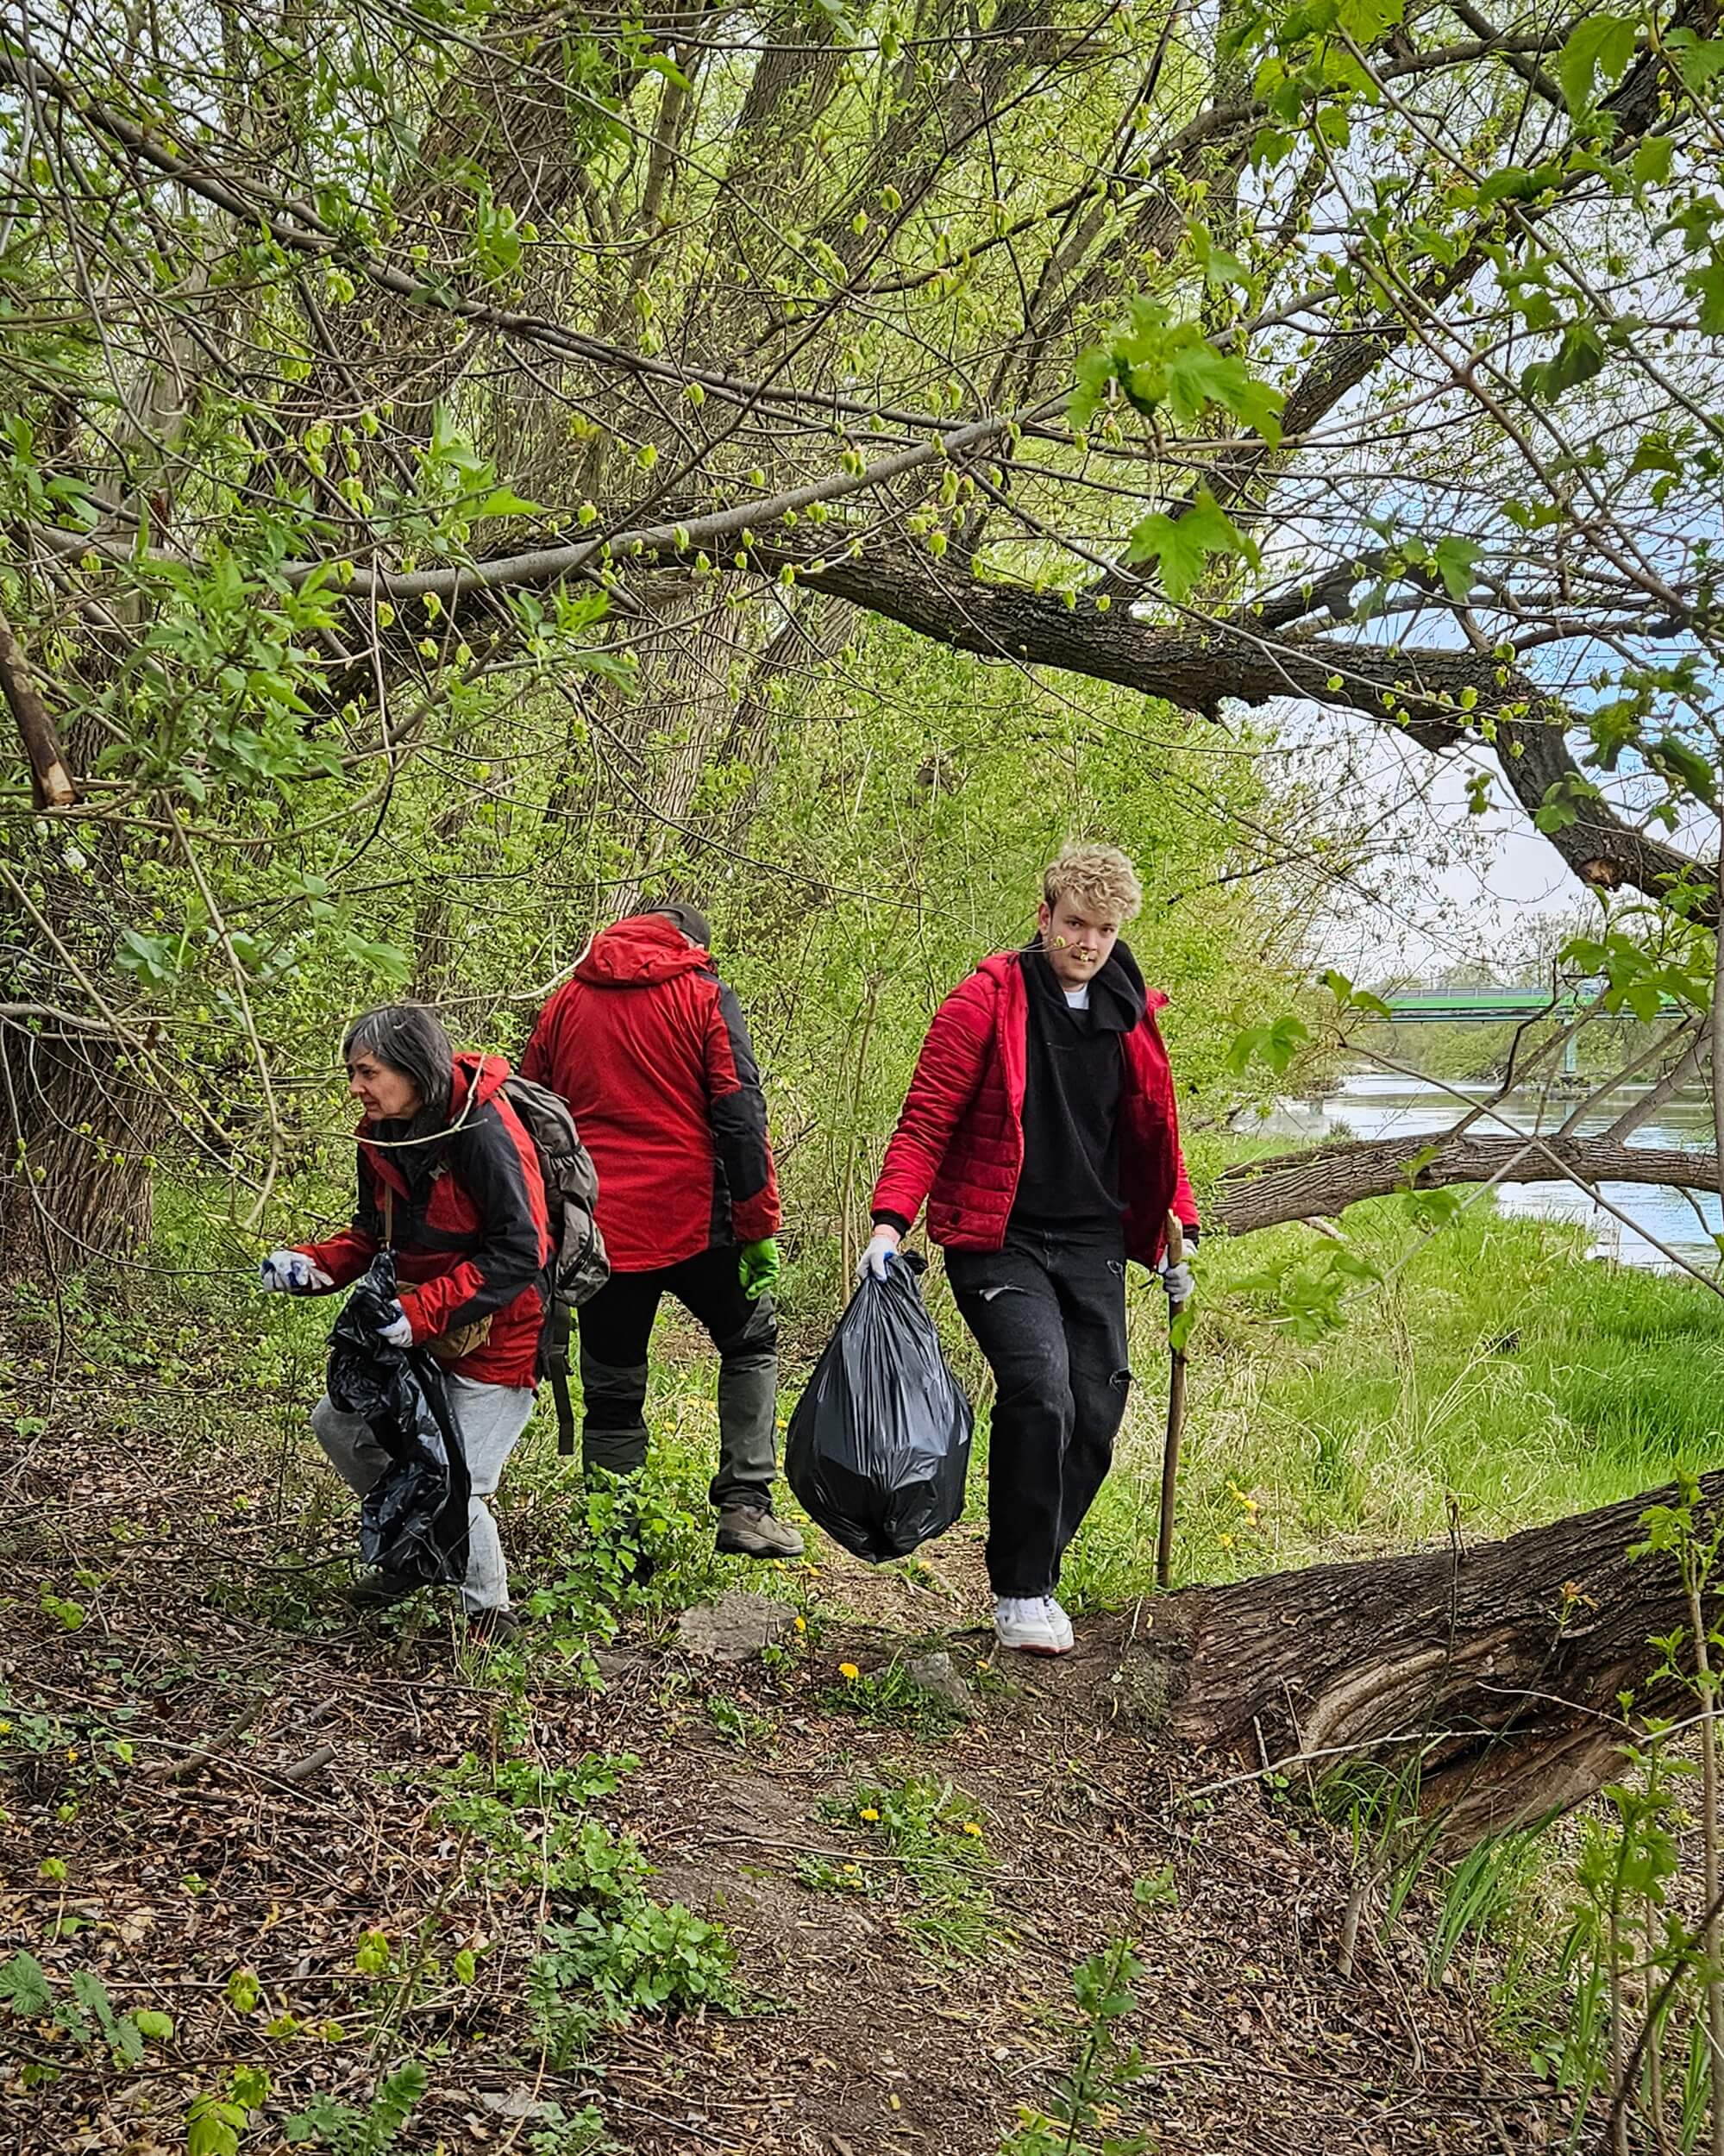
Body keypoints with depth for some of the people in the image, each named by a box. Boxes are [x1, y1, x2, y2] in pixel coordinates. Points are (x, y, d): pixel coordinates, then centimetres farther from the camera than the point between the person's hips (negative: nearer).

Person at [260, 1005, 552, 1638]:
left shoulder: (482, 1131, -25)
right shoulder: (381, 1136, 0)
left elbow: (517, 1254, -27)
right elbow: (373, 1235, 11)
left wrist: (423, 1311, -30)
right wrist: (311, 1265, -7)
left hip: (500, 1335, -9)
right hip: (422, 1330, 9)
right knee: (337, 1422, 11)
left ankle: (490, 1614, 16)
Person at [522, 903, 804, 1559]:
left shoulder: (565, 1002, 13)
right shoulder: (703, 995, 1)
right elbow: (739, 1116, -8)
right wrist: (760, 1226, -5)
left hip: (599, 1230, 3)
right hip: (692, 1219, -3)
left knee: (612, 1394, 12)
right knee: (751, 1343, 19)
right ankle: (745, 1504, 9)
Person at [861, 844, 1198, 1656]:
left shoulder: (1131, 1017, 9)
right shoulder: (985, 1001, -7)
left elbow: (1154, 1134, 21)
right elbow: (927, 1120, -9)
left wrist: (1172, 1238, 20)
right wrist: (891, 1218, -20)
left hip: (1092, 1244, 5)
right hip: (998, 1241, -5)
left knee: (1096, 1419, 3)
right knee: (1039, 1391, -21)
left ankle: (1035, 1568, 24)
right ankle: (1020, 1591, -5)